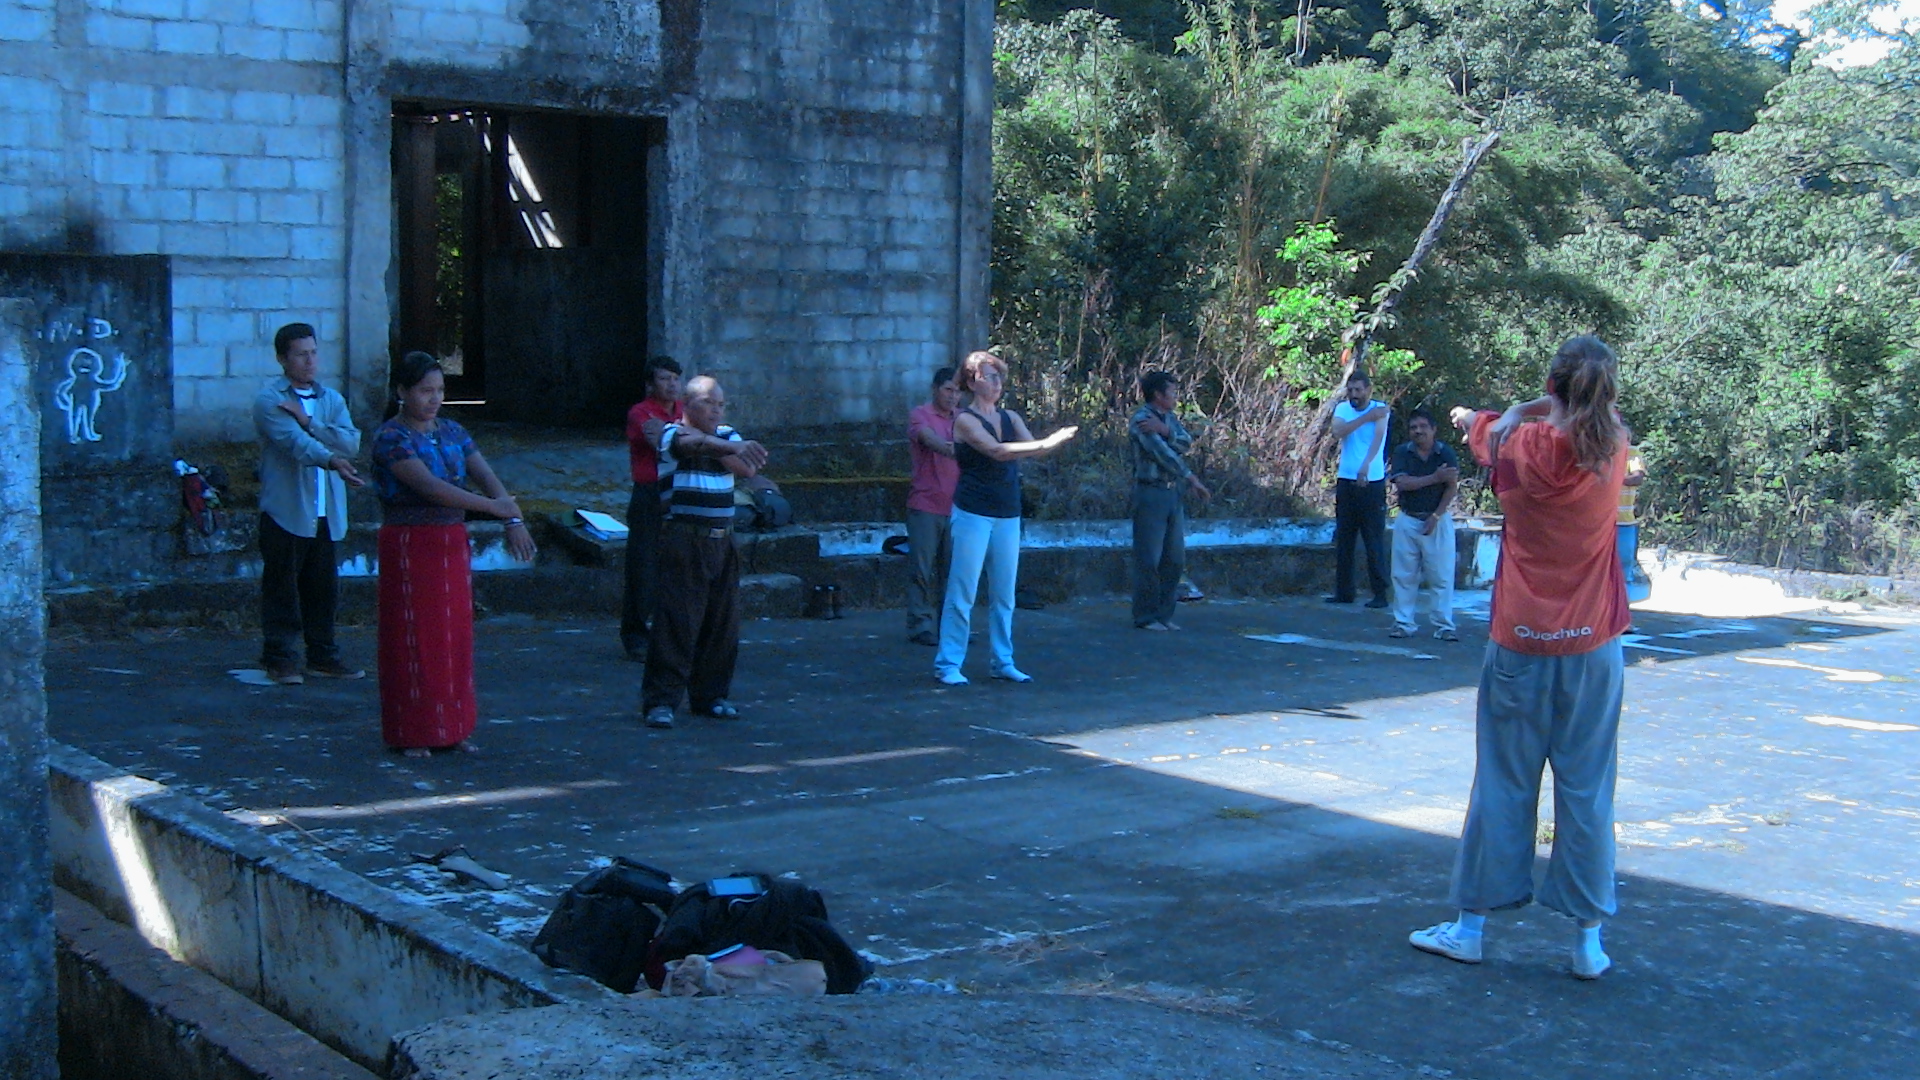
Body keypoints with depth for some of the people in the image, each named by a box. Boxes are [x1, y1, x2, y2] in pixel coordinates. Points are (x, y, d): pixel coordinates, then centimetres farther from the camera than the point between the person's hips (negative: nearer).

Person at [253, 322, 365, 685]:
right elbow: (295, 442, -20)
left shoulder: (331, 399, 16)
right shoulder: (269, 400, -3)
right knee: (282, 587, -2)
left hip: (326, 513, 5)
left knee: (323, 587, 9)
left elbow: (351, 442, 0)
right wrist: (332, 460, -37)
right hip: (285, 510, -5)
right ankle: (279, 658, 5)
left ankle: (322, 655, 18)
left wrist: (308, 421, -11)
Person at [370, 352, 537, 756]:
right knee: (414, 639, -2)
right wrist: (492, 507, -26)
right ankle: (412, 734, 6)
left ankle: (450, 729, 17)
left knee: (455, 637, 8)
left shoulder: (452, 432, 11)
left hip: (452, 544, 6)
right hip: (409, 545, -6)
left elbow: (485, 476, 0)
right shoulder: (391, 437, -10)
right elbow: (429, 486, -22)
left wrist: (514, 520, -17)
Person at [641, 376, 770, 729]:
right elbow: (696, 442, -28)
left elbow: (749, 468, -3)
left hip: (722, 541, 6)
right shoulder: (673, 434, -4)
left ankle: (711, 695, 20)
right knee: (676, 622, -10)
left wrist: (722, 450, -18)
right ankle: (660, 701, -7)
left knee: (722, 623, 7)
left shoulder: (727, 435, 14)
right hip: (683, 540, -6)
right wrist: (734, 448, -46)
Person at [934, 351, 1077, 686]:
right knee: (962, 593, -5)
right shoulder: (966, 420, -7)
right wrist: (1046, 444, -28)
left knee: (1004, 594, 9)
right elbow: (997, 451, -22)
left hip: (1007, 515, 6)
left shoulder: (1010, 417, 12)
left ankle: (1003, 662, 16)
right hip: (973, 513, -6)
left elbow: (1032, 447, -2)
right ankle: (948, 665, -1)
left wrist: (1054, 441, -23)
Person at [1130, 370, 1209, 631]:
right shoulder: (1141, 419, -9)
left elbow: (1186, 443, -1)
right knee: (1149, 559, -4)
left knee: (1175, 559, 9)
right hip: (1151, 493, -8)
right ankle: (1146, 616, 2)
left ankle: (1164, 614, 17)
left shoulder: (1169, 419, 16)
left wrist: (1164, 430, -19)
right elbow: (1163, 454, -16)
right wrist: (1192, 479, -14)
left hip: (1173, 494, 8)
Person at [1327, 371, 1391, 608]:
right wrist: (1367, 417, -16)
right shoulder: (1342, 409, 7)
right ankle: (1344, 591, 16)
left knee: (1374, 542, -4)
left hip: (1372, 482, -4)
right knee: (1343, 540, 8)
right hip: (1346, 481, 4)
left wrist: (1365, 466, -37)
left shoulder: (1380, 410, -4)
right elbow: (1338, 432, -12)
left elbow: (1378, 438, -21)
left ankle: (1380, 594, 0)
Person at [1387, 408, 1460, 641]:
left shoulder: (1446, 453, -3)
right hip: (1407, 520, 2)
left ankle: (1444, 625, 4)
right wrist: (1435, 478, -20)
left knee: (1441, 576, -1)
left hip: (1438, 519, -1)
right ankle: (1403, 623, 11)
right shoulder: (1403, 452, 0)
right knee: (1404, 575, 4)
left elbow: (1452, 488, -6)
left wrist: (1435, 517, -12)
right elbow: (1401, 483, -13)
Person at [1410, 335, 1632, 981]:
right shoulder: (1614, 450, -4)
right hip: (1593, 648, 1)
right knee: (1586, 790, 6)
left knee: (1502, 785, 7)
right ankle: (1588, 939, 9)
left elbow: (1485, 428, 15)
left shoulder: (1520, 448, -8)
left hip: (1520, 645, -1)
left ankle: (1471, 925, 16)